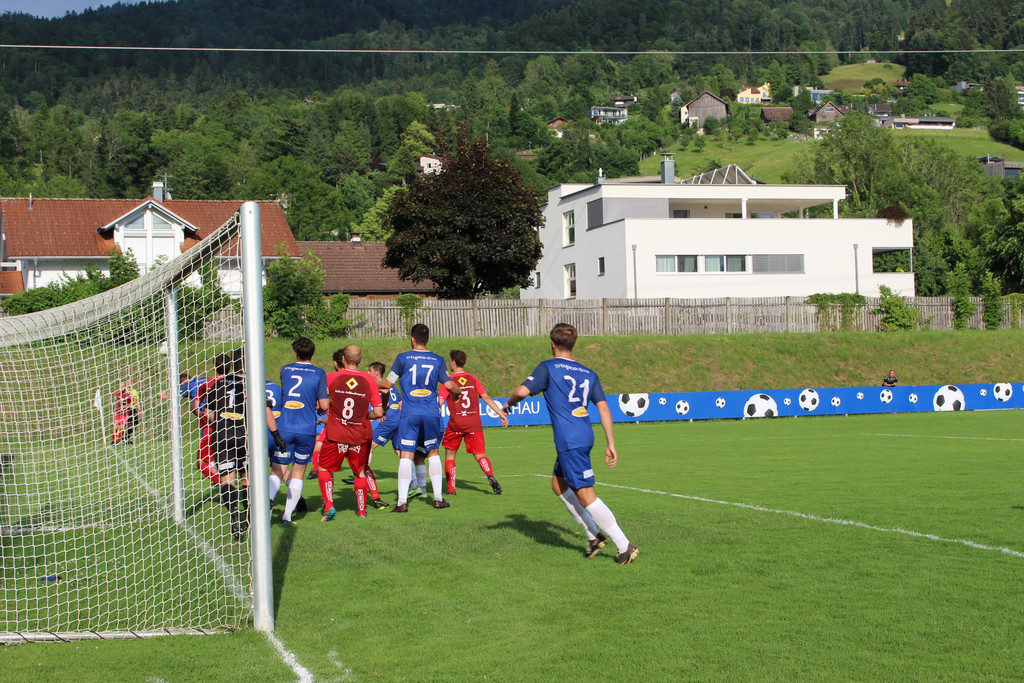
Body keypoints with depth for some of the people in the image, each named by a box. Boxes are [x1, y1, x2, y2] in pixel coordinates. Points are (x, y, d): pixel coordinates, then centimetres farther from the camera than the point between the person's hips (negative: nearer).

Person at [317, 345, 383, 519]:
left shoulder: (331, 378, -5)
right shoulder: (369, 381, -1)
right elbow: (378, 412, -3)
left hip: (336, 435, -1)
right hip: (360, 436, 1)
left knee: (325, 469, 16)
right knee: (361, 473, 18)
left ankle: (329, 506, 1)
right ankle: (361, 511, 14)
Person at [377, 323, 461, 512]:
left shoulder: (402, 358, 0)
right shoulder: (437, 360, 5)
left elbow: (388, 383, 6)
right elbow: (449, 385, 7)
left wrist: (375, 383, 27)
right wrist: (459, 391, 30)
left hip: (409, 414, -2)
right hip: (431, 413, 2)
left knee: (406, 455, -2)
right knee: (433, 453, 15)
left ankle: (402, 501, -7)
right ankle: (438, 498, 13)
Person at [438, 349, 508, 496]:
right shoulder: (473, 379, 8)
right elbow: (486, 398, 5)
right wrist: (502, 414, 8)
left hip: (455, 424, -2)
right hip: (474, 423, 3)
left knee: (450, 454, 13)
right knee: (480, 455, 5)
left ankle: (451, 489, 8)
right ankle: (491, 476, -23)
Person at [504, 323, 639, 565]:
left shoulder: (548, 367, -3)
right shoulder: (588, 373, 14)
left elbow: (522, 391, -12)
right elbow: (603, 407, 9)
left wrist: (508, 404, 10)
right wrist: (610, 444, 10)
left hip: (569, 441, -8)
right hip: (585, 437, 8)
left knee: (585, 495, -6)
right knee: (559, 484, 24)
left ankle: (624, 546, -9)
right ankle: (594, 534, 22)